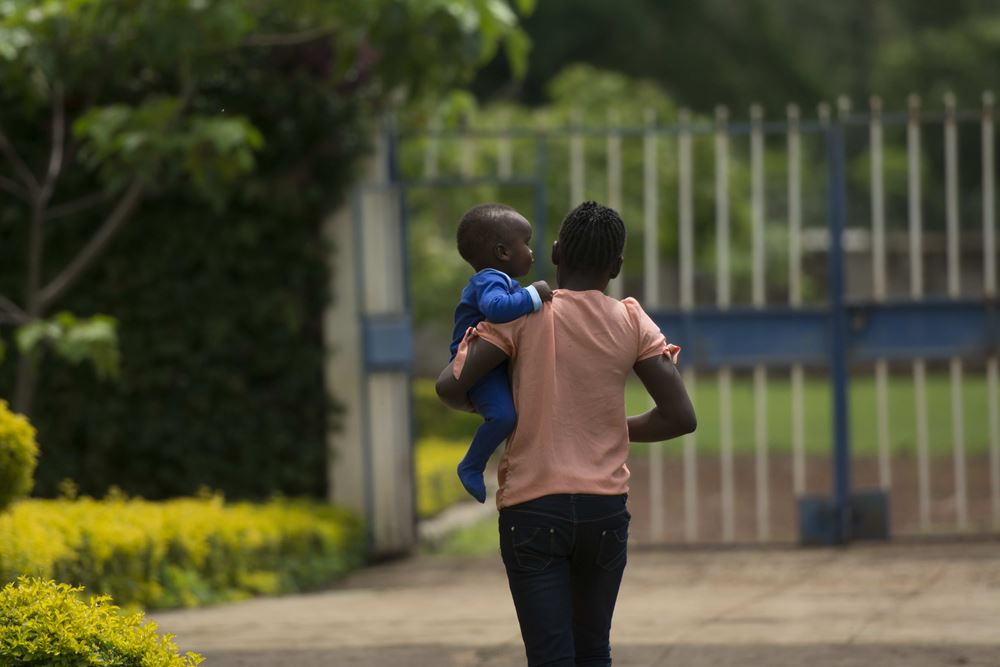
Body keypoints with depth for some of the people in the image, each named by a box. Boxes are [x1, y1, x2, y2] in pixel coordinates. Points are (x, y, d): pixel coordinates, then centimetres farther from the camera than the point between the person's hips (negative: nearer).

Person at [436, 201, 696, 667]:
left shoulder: (522, 314, -4)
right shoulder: (632, 324, 2)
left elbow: (450, 386, -11)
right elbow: (681, 416, -2)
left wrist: (481, 405, 12)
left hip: (532, 510, -3)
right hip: (606, 510, 3)